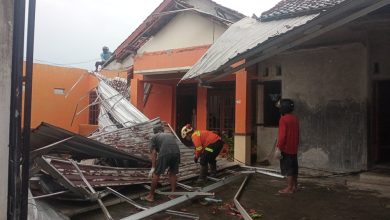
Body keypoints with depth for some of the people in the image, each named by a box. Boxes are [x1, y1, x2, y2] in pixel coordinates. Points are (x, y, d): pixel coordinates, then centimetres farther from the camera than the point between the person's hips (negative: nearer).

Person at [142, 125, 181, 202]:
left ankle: (151, 196, 19)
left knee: (156, 174, 10)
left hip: (165, 153, -4)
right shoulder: (171, 135, 36)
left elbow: (153, 153, 13)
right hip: (176, 152, 4)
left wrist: (153, 168, 12)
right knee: (173, 173, 22)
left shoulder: (154, 137, 23)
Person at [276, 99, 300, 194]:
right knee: (294, 167, 13)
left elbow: (282, 135, -19)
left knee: (288, 168, -3)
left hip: (286, 148, -8)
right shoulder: (295, 119, 9)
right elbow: (297, 134, 15)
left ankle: (289, 188, 1)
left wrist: (279, 148, -16)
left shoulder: (283, 119, -16)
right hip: (294, 148, 8)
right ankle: (294, 186, 21)